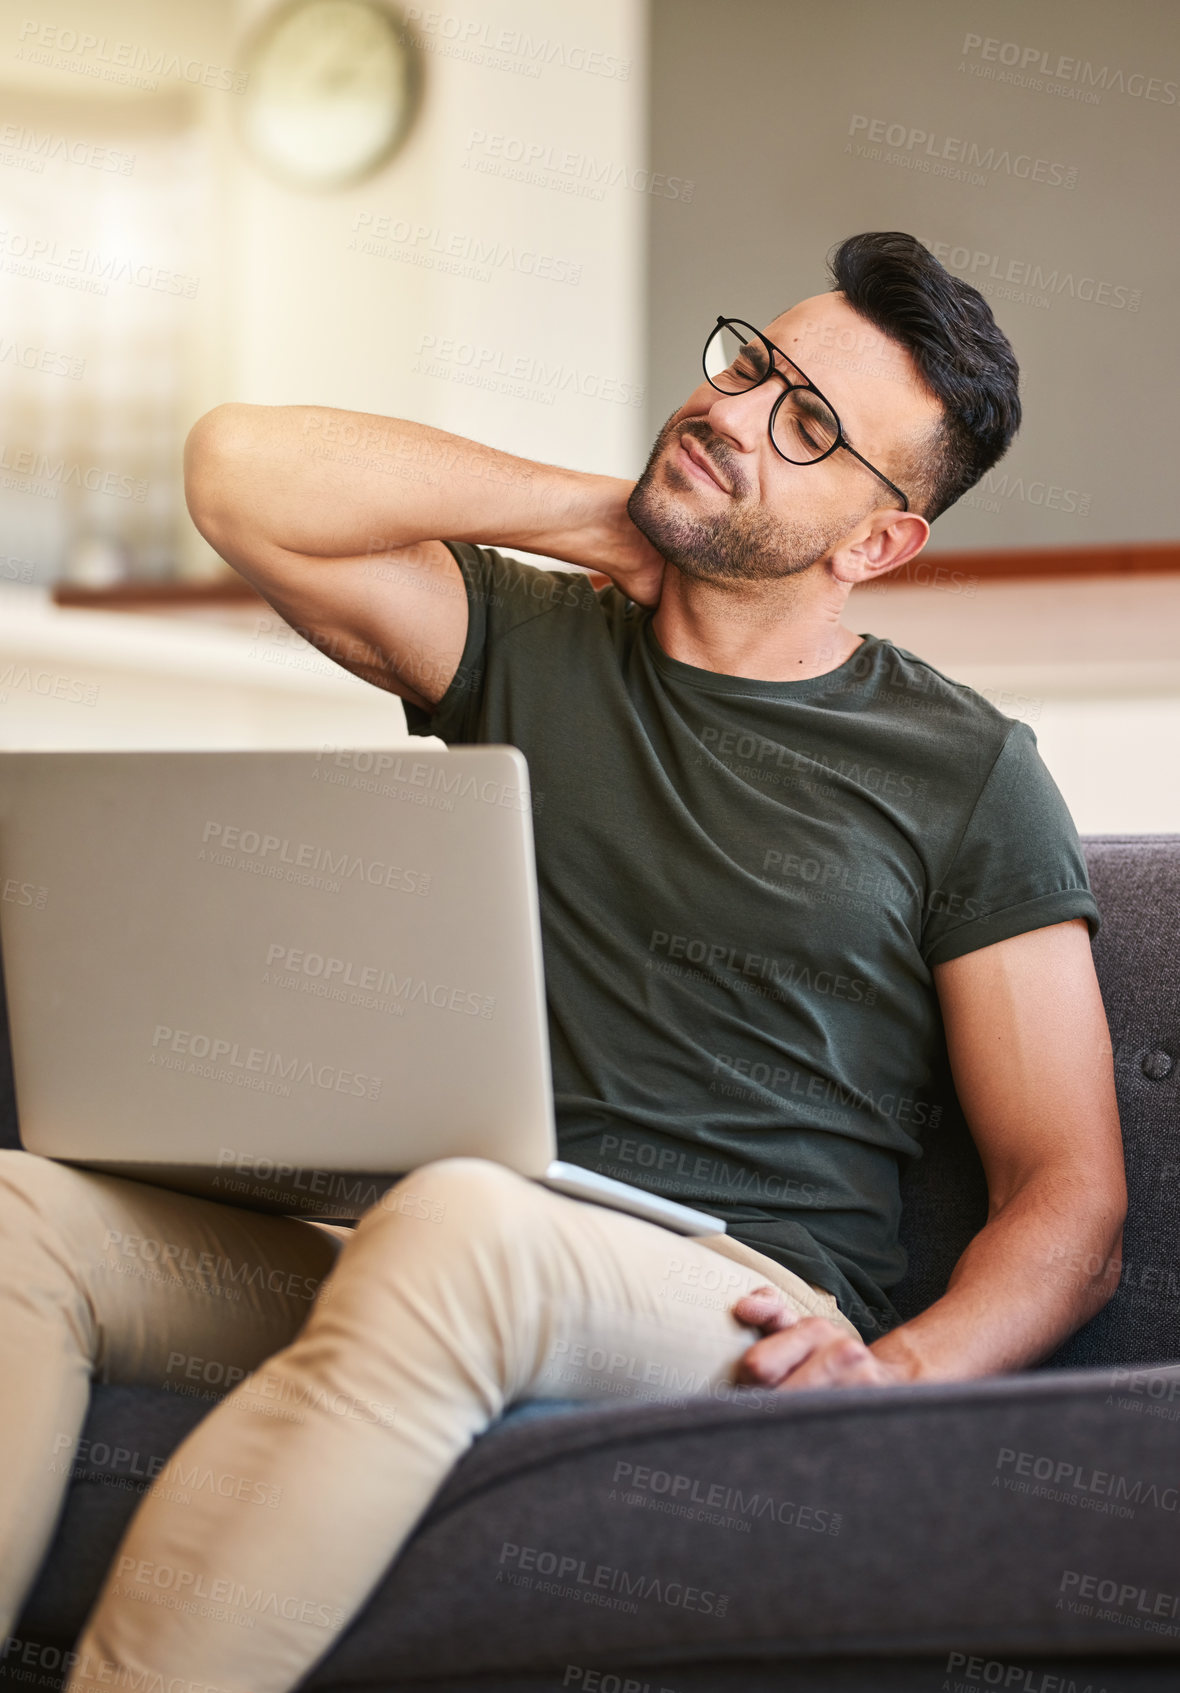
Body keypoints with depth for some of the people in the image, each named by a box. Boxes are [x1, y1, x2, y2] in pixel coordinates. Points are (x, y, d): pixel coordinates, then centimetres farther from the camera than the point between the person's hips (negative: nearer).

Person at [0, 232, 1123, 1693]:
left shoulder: (967, 776, 9)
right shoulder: (528, 642, 18)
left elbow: (1072, 1198, 5)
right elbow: (244, 471, 2)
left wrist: (901, 1366, -16)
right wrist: (602, 518, 9)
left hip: (732, 1307, -3)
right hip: (433, 1249, 4)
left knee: (456, 1226, -39)